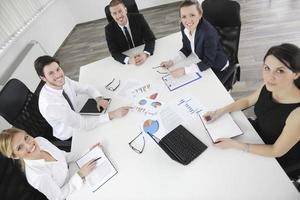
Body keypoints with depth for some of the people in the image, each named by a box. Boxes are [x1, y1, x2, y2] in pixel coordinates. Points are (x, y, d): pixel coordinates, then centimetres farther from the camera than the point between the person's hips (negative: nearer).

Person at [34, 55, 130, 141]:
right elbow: (82, 124, -34)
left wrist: (99, 98, -21)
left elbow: (87, 88, -1)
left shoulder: (64, 80, -15)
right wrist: (112, 115, -35)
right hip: (69, 137, -6)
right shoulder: (49, 104, -35)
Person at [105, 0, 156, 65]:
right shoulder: (109, 29, -12)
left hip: (141, 55, 0)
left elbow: (151, 39, -14)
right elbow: (114, 53, -15)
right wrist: (128, 60, -36)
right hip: (125, 59, 0)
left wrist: (145, 54, -35)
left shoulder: (138, 18, -12)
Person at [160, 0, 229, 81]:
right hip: (201, 61, 5)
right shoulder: (184, 26, -16)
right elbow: (186, 49, -3)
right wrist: (171, 62, -18)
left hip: (216, 66, -5)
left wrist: (184, 70, -38)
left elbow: (208, 62, -29)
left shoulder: (209, 32, -35)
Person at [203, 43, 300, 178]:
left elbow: (276, 151, -25)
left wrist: (235, 145, -28)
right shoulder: (270, 86, -19)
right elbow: (248, 101, 1)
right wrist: (220, 111, -10)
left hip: (274, 157, -5)